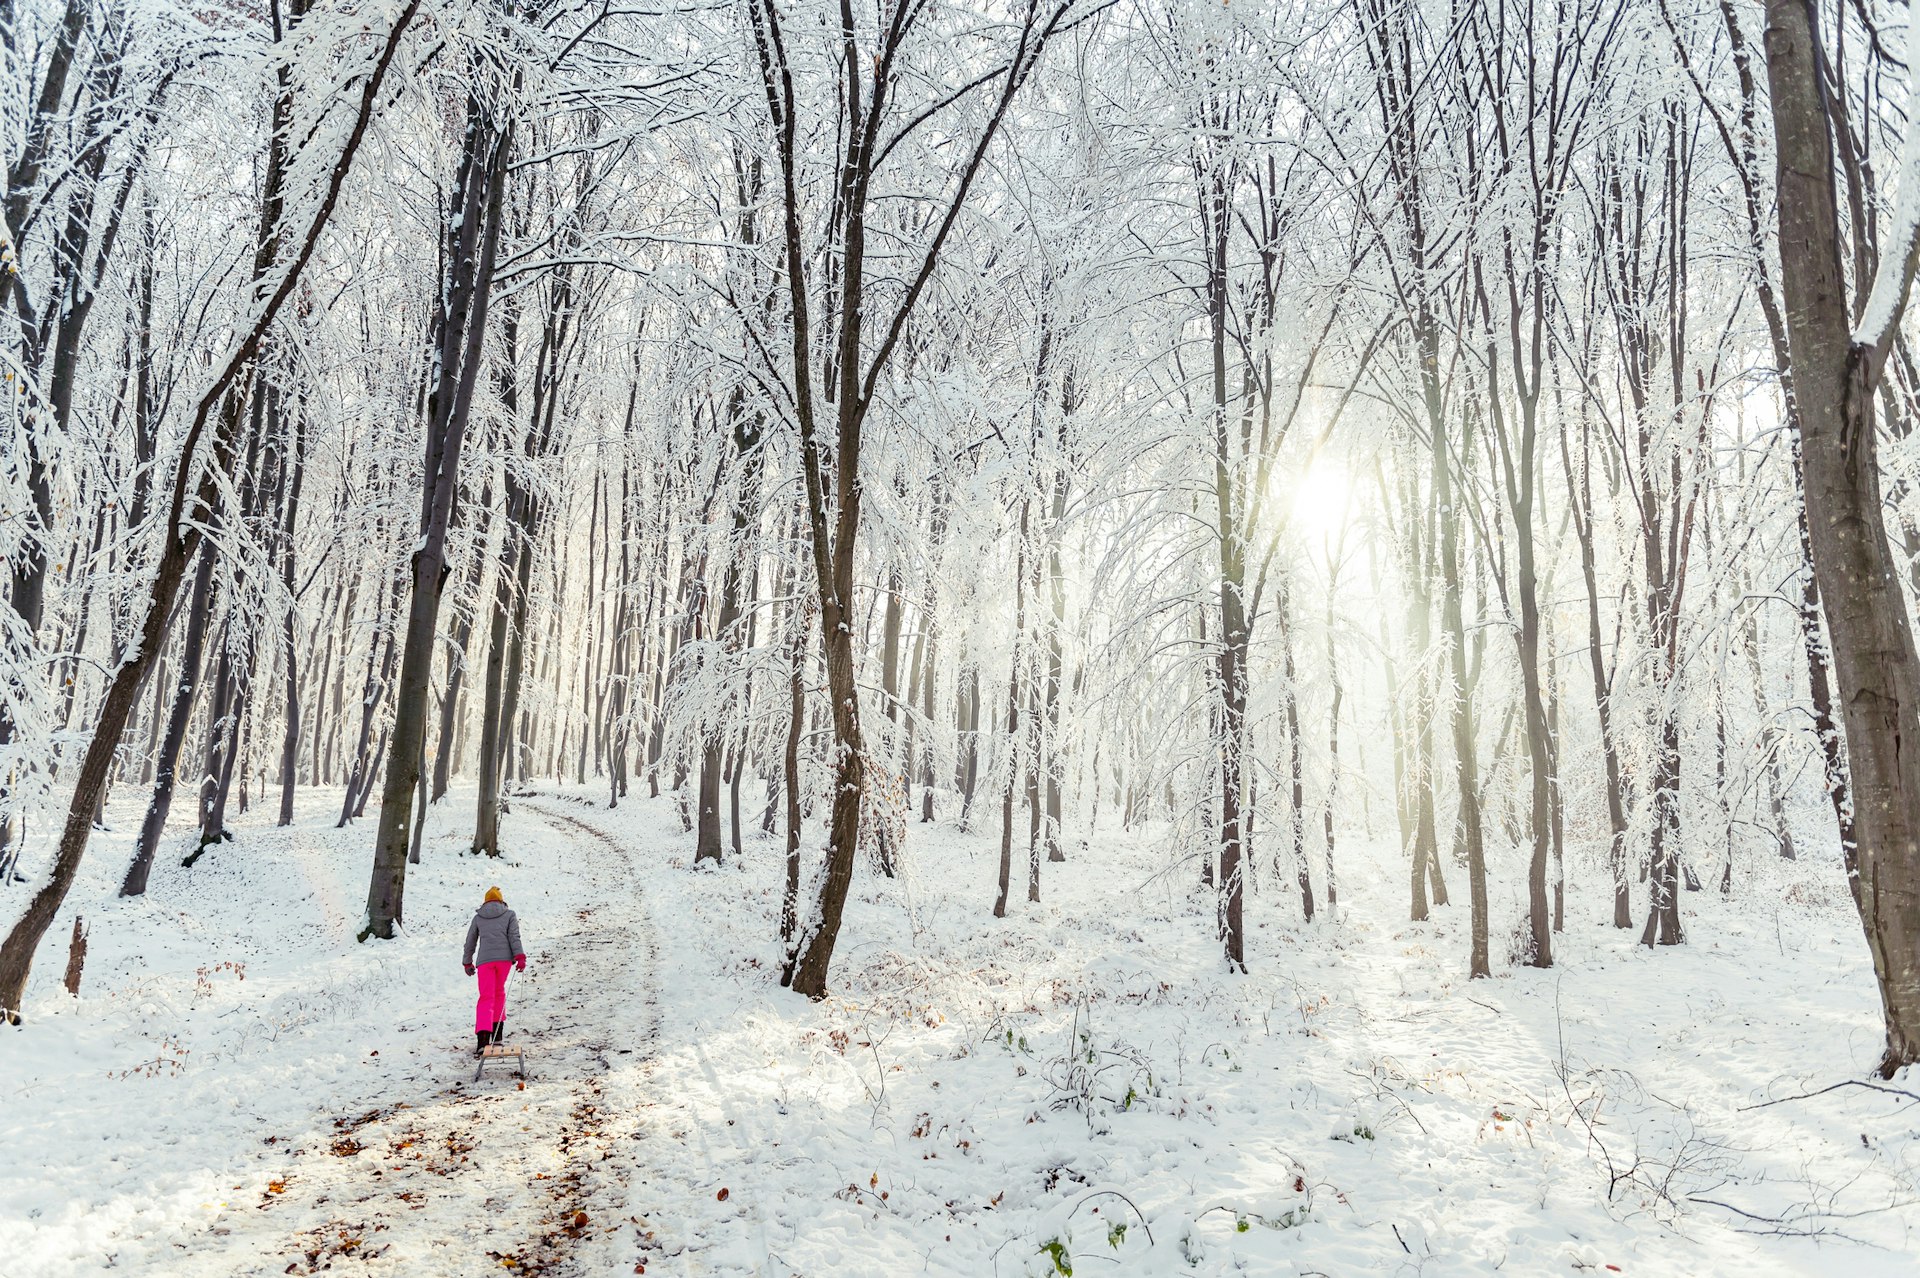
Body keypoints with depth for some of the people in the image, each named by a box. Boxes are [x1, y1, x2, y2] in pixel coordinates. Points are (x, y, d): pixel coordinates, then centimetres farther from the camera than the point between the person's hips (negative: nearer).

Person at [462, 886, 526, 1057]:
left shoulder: (478, 917, 16)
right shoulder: (509, 915, 11)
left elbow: (470, 942, 19)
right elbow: (514, 937, -1)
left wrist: (468, 962, 31)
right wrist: (520, 958, -7)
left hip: (484, 959, 0)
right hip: (504, 957, 0)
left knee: (486, 998, -6)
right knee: (499, 991, 21)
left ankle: (483, 1037, -25)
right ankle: (497, 1032, 22)